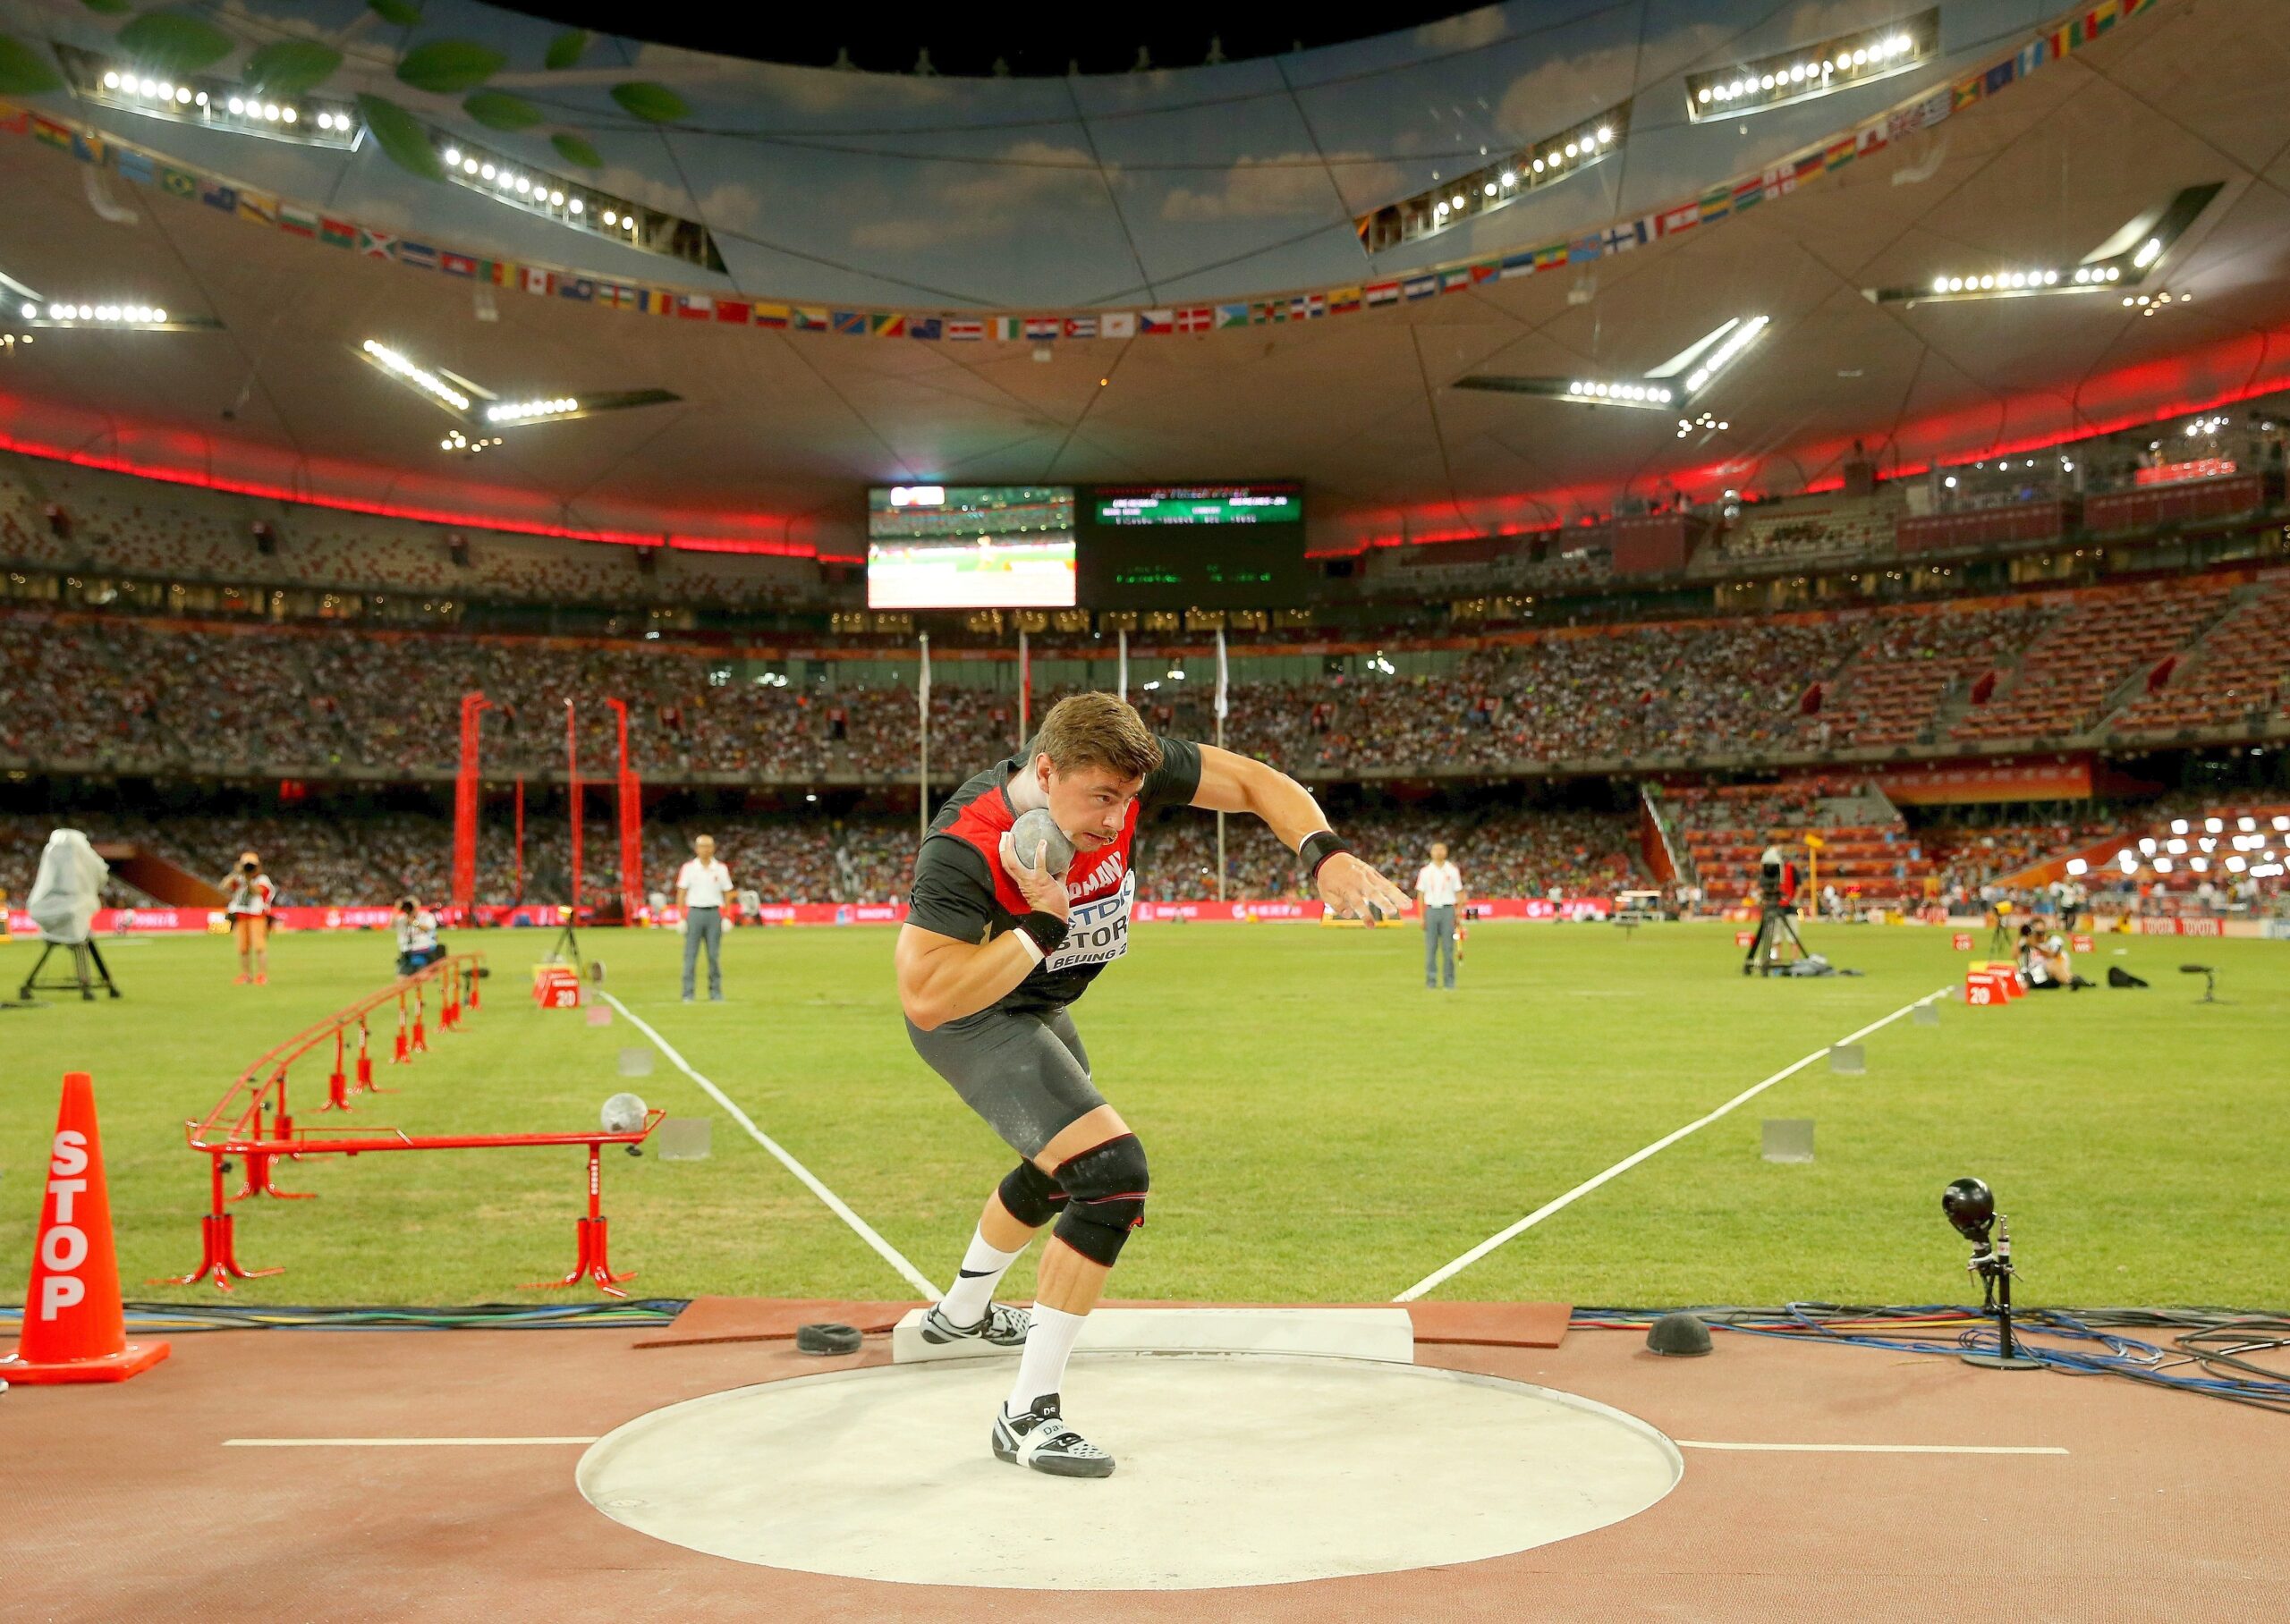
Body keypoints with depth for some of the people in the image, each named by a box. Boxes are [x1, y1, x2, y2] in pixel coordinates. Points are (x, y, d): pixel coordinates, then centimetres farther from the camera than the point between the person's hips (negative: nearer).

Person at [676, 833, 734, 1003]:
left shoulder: (721, 869, 6)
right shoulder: (688, 868, 2)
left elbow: (727, 893, 8)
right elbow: (681, 893, 2)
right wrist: (681, 918, -4)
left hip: (714, 913, 1)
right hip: (695, 912, -1)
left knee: (714, 955, 3)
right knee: (690, 954, -2)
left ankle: (715, 993, 8)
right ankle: (688, 994, 1)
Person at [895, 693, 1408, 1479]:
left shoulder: (1123, 770, -23)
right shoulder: (962, 849, -37)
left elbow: (1255, 782, -14)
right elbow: (926, 999, -37)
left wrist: (1326, 855, -31)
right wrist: (1042, 924, -41)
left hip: (1037, 1009, 8)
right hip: (968, 1021, -8)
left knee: (1060, 1168, 30)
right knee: (1113, 1173, -25)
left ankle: (961, 1313, 57)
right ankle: (1030, 1414, -15)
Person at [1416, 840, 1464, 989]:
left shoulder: (1453, 870, 5)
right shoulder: (1425, 871, 6)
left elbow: (1458, 893, 6)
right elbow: (1420, 894, 6)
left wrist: (1458, 915, -1)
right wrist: (1421, 917, -1)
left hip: (1448, 910, -1)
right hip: (1431, 910, 1)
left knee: (1448, 947, -1)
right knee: (1430, 947, 1)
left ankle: (1449, 981, 3)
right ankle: (1431, 980, 6)